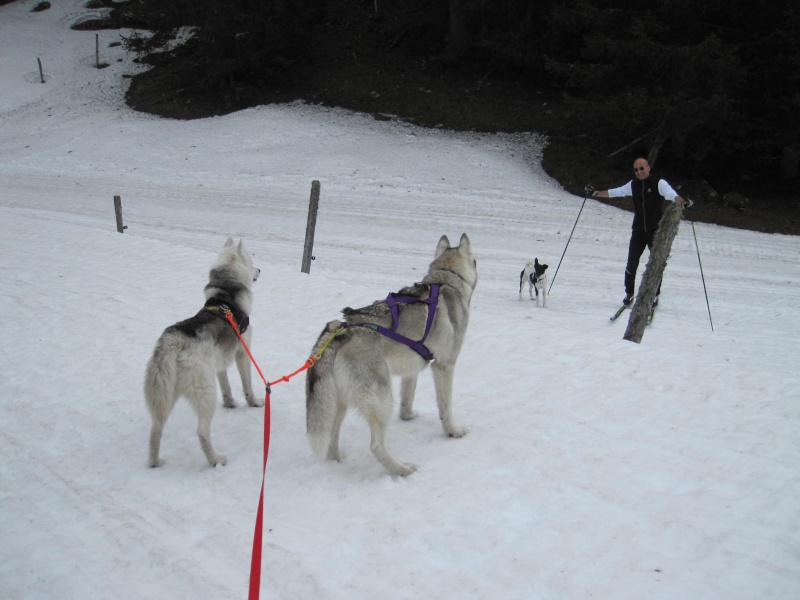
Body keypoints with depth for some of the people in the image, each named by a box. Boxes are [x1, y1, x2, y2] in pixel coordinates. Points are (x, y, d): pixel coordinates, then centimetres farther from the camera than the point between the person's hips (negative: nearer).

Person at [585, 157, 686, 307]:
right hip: (638, 232, 3)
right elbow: (614, 192, 12)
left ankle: (655, 295, 21)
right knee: (631, 264, 3)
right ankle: (629, 294, 19)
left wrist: (681, 202, -46)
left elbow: (670, 194, -26)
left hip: (656, 232, -3)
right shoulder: (633, 185, 5)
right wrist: (595, 193, 8)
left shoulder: (659, 183, -9)